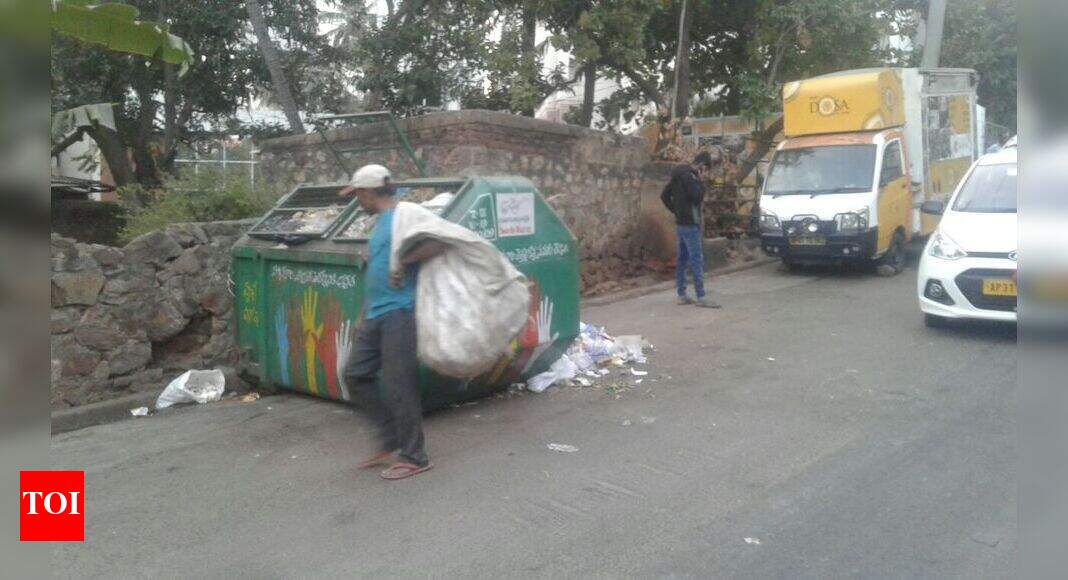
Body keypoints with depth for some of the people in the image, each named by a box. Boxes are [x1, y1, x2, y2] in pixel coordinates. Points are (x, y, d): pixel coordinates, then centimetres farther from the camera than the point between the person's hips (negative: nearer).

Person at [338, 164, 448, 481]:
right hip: (375, 315, 10)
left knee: (398, 385, -5)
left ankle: (414, 457, 9)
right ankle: (390, 440, 21)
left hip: (398, 312, -10)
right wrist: (363, 316, 24)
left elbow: (440, 242, -21)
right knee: (356, 375, 11)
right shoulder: (380, 222, 21)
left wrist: (403, 261, -20)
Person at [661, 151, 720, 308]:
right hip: (690, 224, -10)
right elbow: (697, 197, -23)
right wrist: (700, 181, -10)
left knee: (683, 259, 11)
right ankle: (701, 297, -6)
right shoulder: (688, 176, -16)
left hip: (681, 223, 10)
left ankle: (682, 295, 16)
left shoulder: (680, 175, 14)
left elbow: (664, 195, 19)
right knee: (697, 260, -8)